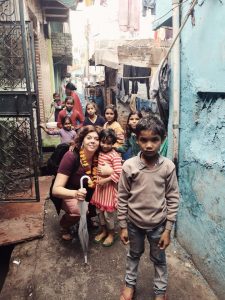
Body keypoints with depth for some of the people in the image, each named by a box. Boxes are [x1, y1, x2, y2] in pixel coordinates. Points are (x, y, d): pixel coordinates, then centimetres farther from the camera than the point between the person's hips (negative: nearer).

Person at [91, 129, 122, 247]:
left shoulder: (114, 156, -18)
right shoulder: (99, 153, 3)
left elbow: (118, 173, -21)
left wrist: (105, 180, -21)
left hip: (109, 186, -6)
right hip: (99, 185, 7)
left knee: (108, 212, 5)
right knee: (99, 210, 16)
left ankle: (111, 234, 25)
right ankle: (103, 231, 35)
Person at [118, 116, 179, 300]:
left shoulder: (168, 166, -15)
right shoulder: (129, 166, -16)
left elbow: (173, 199, -7)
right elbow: (122, 198, -7)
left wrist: (168, 229, -6)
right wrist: (123, 226, -3)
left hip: (158, 224, 0)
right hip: (134, 223, 0)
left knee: (159, 259, 22)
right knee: (134, 254, 25)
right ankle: (130, 283, 50)